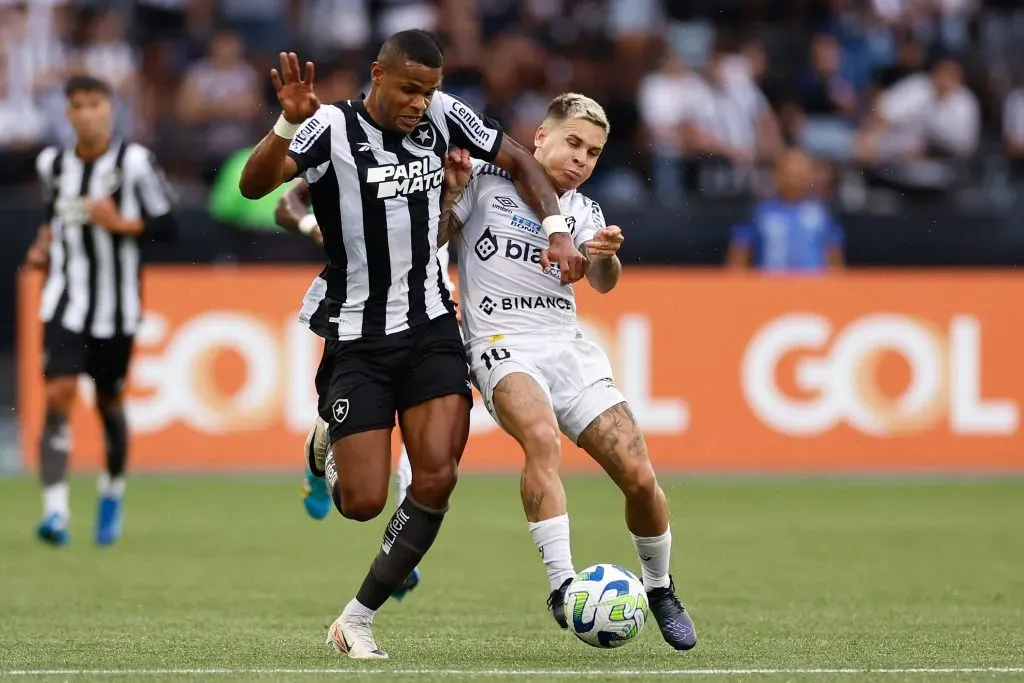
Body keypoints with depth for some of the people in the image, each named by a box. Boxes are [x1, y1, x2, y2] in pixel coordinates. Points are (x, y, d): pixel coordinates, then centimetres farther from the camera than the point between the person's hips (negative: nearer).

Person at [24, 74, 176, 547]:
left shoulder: (134, 162, -7)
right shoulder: (52, 164, 5)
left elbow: (166, 226, -6)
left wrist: (120, 223, -20)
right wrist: (44, 244, 6)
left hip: (117, 308, -1)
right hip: (66, 301, 2)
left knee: (109, 403, 11)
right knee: (59, 394, -16)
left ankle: (113, 491, 39)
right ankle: (55, 509, -22)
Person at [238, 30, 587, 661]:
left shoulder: (442, 116, -1)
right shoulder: (332, 128, -15)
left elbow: (518, 159, 13)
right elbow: (254, 185, -29)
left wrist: (558, 229, 0)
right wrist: (288, 123, -46)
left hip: (431, 327, 4)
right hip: (357, 336, -4)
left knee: (437, 479, -12)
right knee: (363, 502, -7)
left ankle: (357, 620, 3)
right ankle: (331, 440, 32)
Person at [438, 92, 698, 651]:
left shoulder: (583, 211, 14)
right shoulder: (485, 181, 3)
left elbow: (603, 284, -2)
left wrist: (605, 256, -24)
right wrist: (452, 190, -11)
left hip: (569, 349, 4)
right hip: (503, 348, -4)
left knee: (639, 476, -6)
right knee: (543, 437, -36)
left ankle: (660, 590, 20)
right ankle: (562, 586, -36)